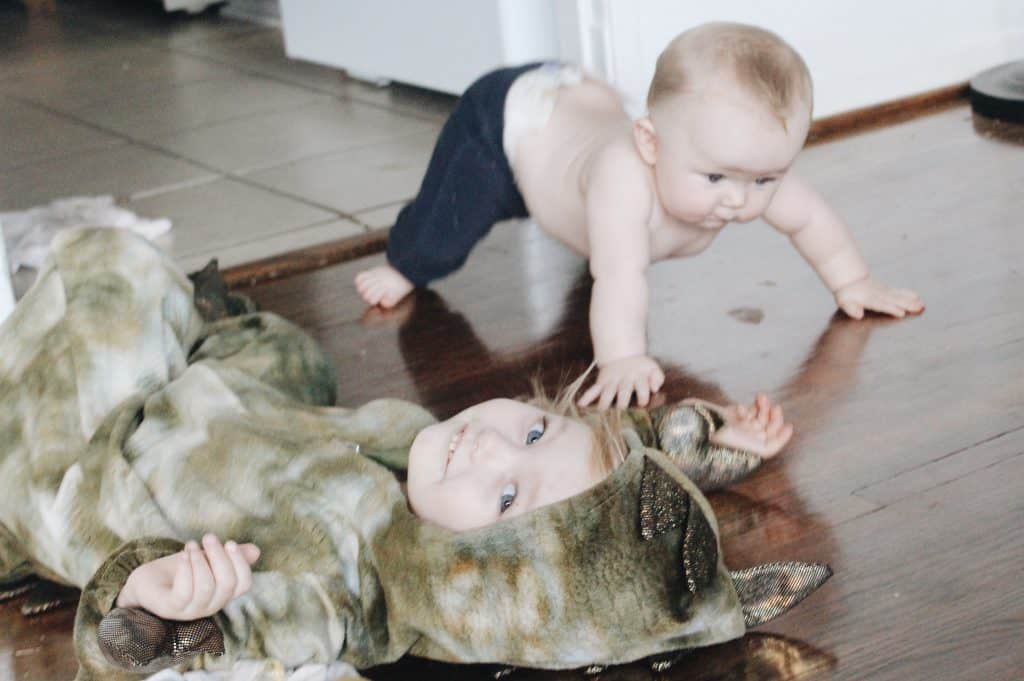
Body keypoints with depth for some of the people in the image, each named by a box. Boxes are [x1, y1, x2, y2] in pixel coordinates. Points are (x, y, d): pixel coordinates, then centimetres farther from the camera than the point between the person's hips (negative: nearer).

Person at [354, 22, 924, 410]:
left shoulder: (752, 165, -29)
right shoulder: (623, 175, -50)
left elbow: (810, 218, -12)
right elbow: (620, 275, -56)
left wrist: (852, 283, -10)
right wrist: (623, 358, -64)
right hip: (505, 121, -6)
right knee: (440, 236, -5)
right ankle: (405, 266, 30)